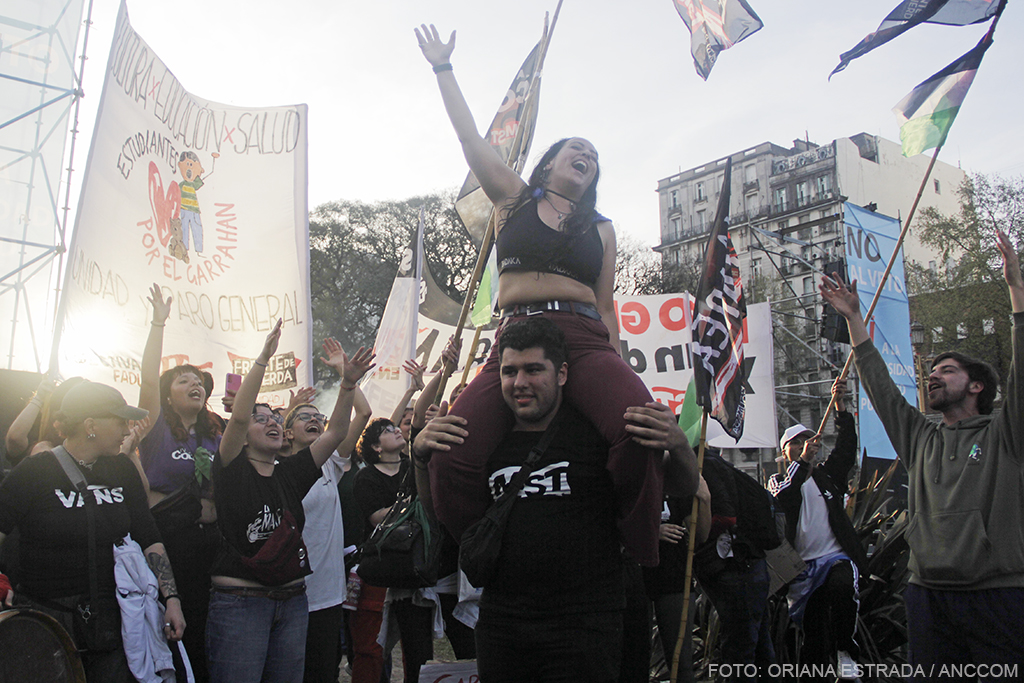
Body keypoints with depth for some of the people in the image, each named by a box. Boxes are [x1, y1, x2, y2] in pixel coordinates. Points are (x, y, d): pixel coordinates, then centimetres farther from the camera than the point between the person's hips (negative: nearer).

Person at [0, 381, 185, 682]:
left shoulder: (122, 470, 7)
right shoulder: (34, 471, -6)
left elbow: (150, 540, 6)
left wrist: (172, 598, -1)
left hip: (111, 620, 4)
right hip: (45, 621, -4)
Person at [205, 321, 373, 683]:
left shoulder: (292, 472, 10)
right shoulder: (233, 470, -2)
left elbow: (335, 432, 1)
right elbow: (237, 416, -18)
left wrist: (348, 382, -13)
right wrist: (263, 358, -24)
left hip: (293, 600, 5)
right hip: (239, 599, -5)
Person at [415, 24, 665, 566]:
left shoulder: (601, 229, 22)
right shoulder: (514, 200, 20)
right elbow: (470, 138, 18)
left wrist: (618, 370, 11)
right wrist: (442, 68, 21)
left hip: (584, 339, 0)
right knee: (450, 458, -23)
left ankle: (640, 563, -15)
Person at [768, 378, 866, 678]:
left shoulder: (828, 475, 15)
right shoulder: (779, 481, 11)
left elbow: (846, 449, -1)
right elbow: (782, 498, -13)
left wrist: (841, 408, -14)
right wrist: (803, 461, -23)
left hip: (836, 556, 0)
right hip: (802, 565, 0)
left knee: (842, 587, -33)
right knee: (812, 634, 2)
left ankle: (845, 652, -17)